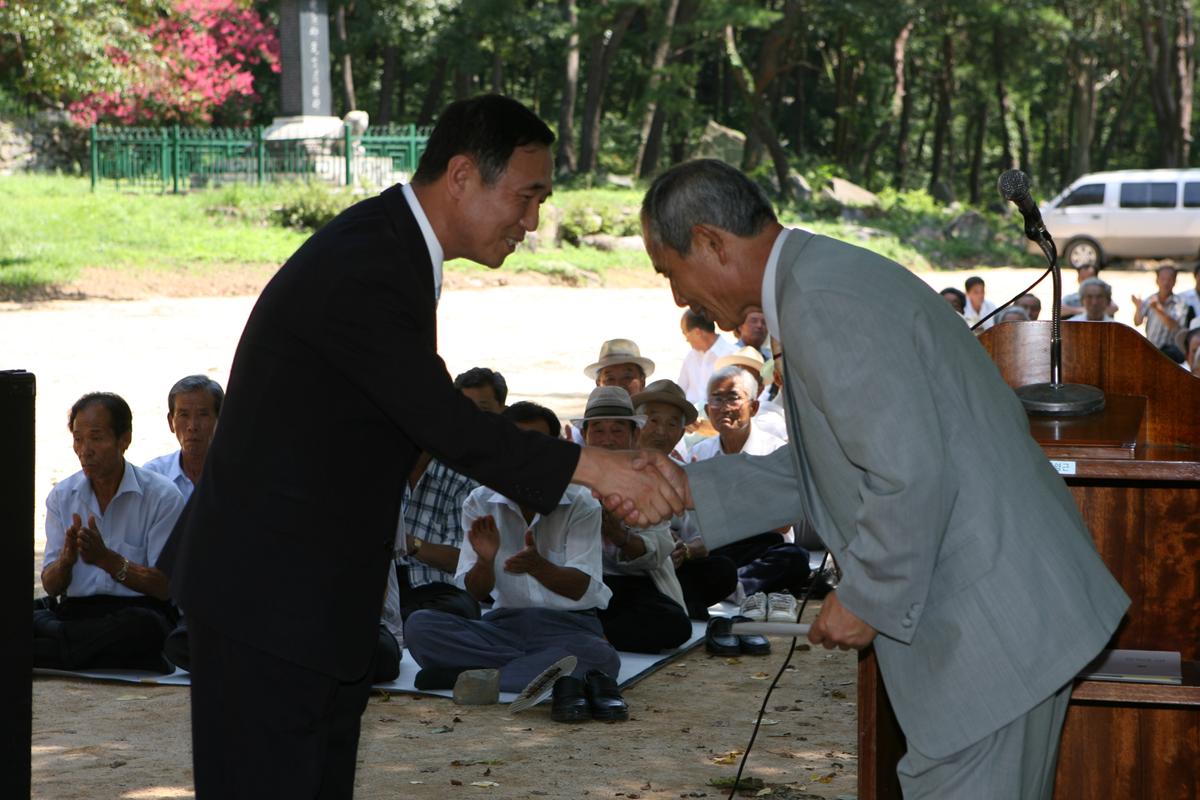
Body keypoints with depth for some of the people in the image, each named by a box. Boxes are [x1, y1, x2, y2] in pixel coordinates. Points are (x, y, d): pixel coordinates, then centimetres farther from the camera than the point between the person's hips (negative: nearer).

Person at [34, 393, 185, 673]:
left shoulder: (162, 496, -1)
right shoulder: (61, 496, 12)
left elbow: (166, 586, -6)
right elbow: (51, 586, 8)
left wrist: (106, 559, -18)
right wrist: (66, 560, -15)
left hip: (136, 609, -1)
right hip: (73, 610, 2)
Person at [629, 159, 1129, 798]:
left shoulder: (822, 304, -20)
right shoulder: (832, 275, 15)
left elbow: (909, 471, -27)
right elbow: (828, 464, 21)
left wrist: (866, 599, -15)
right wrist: (692, 489, 14)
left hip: (994, 621, -11)